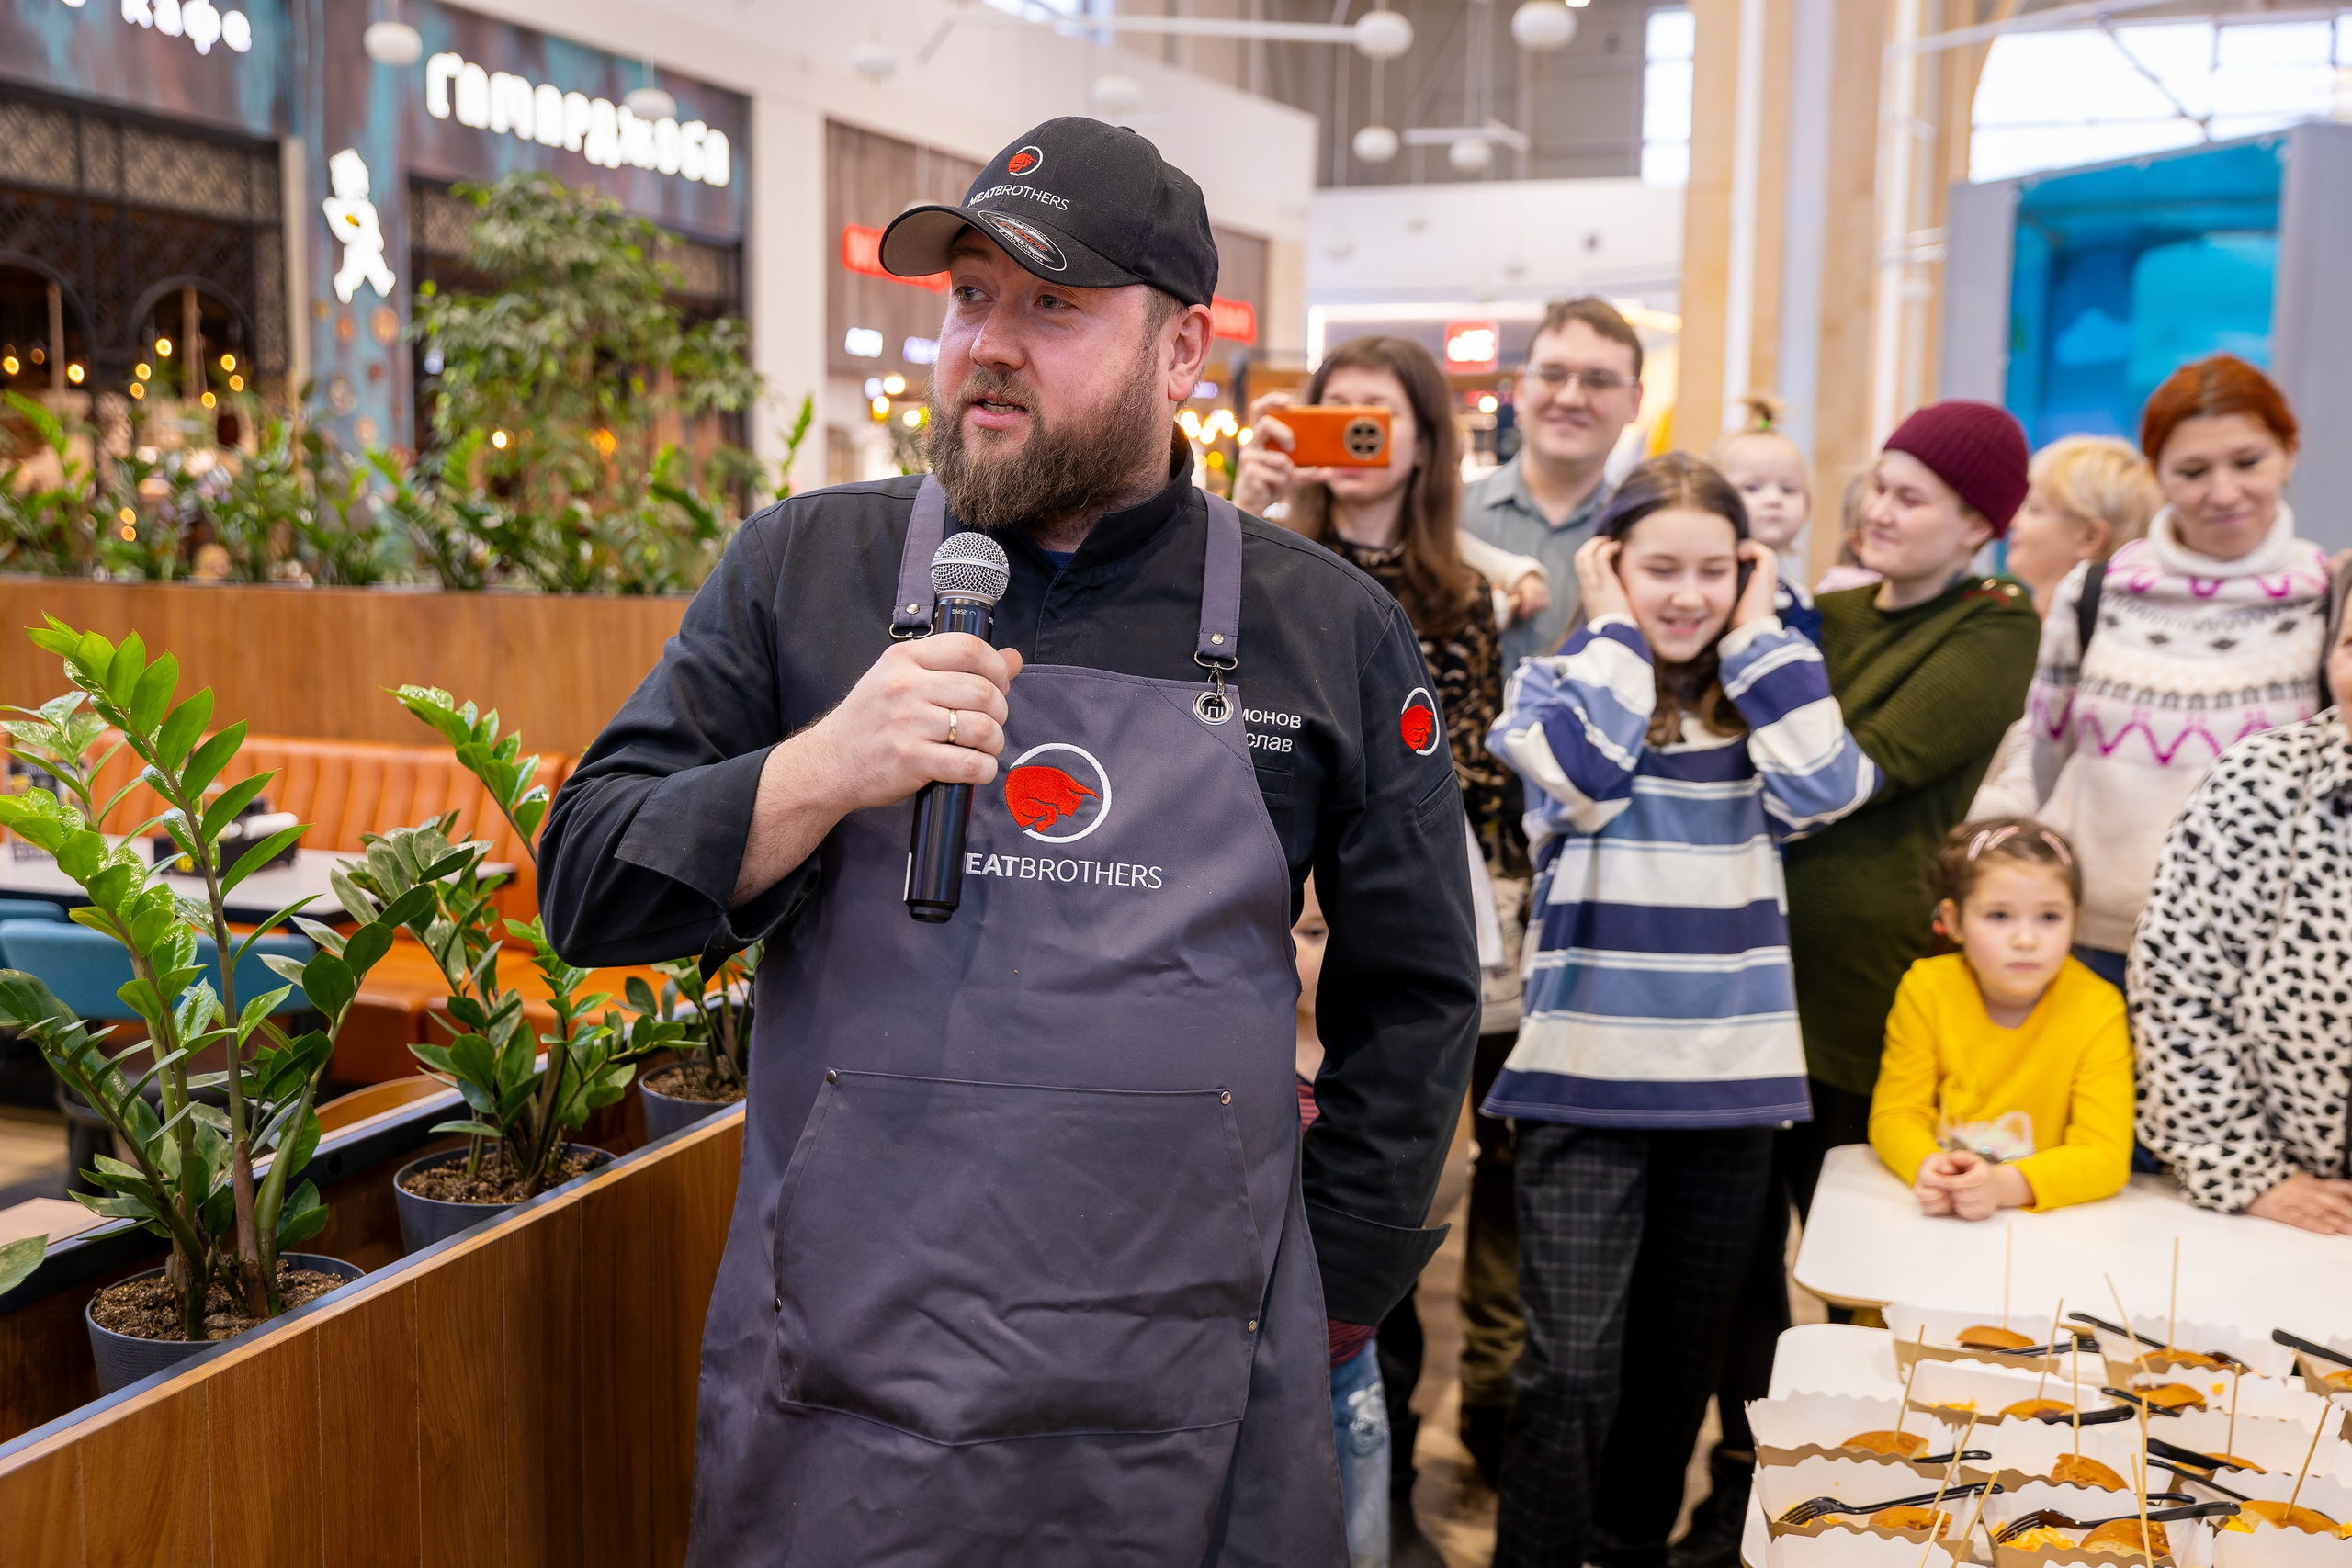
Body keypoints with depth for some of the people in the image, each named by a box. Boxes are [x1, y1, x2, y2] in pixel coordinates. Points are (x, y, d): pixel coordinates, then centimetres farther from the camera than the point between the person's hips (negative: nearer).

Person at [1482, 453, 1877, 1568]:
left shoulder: (1757, 702, 10)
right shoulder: (1554, 684, 2)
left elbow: (1827, 787, -10)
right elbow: (1587, 775, -19)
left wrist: (1757, 633, -2)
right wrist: (1617, 629, -7)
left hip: (1730, 1076, 4)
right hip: (1587, 1077, -3)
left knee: (1682, 1363, 15)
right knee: (1570, 1372, -8)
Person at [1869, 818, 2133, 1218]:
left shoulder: (2097, 1008, -11)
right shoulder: (1926, 988, -6)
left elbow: (2106, 1158, -14)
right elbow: (1896, 1113, -3)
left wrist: (2006, 1184, -30)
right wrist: (1927, 1167, -25)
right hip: (1939, 1215, 0)